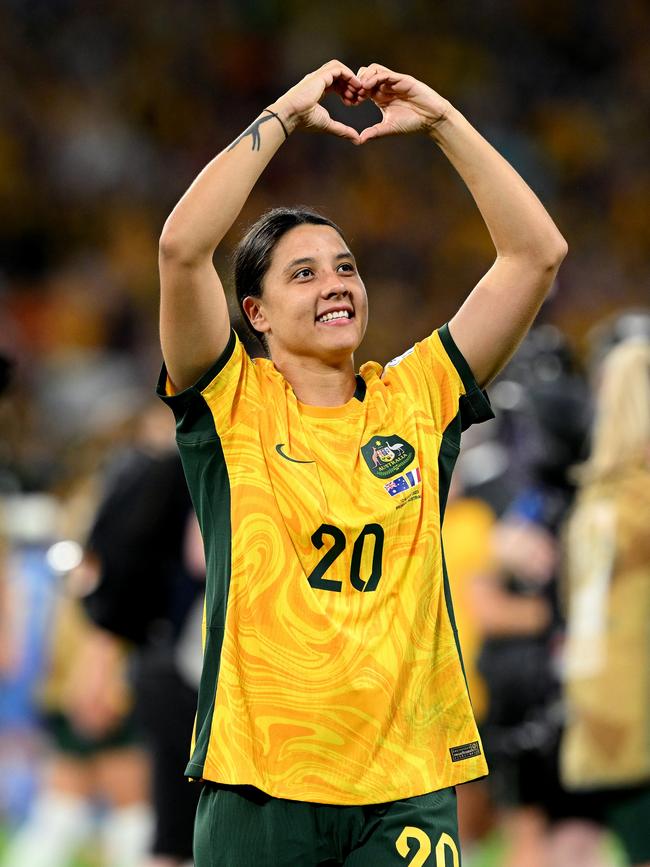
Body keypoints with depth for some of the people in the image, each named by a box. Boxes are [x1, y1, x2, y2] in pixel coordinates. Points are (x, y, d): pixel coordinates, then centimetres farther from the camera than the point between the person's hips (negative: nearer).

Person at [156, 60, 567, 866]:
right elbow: (182, 247, -13)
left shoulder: (415, 399, 9)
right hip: (260, 781, -2)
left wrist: (442, 121, 3)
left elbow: (537, 252, 7)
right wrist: (285, 113, -7)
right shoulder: (234, 403, 2)